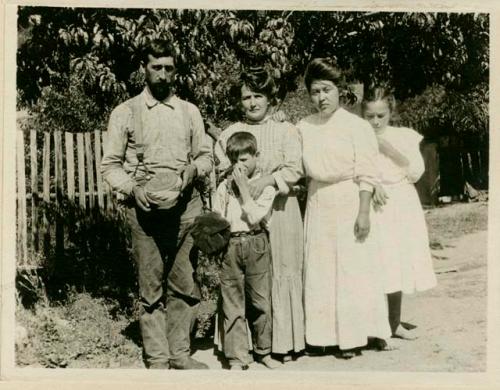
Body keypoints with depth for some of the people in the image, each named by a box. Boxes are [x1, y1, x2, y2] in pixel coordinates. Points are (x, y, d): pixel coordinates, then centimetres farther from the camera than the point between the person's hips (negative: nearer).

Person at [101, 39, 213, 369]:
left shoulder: (190, 111, 13)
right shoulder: (125, 113, 5)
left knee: (185, 285, 6)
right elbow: (110, 165, 4)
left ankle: (180, 354, 19)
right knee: (151, 288, 3)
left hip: (186, 206, 3)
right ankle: (157, 360, 13)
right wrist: (132, 189, -13)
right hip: (145, 209, -2)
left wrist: (194, 168, -6)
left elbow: (206, 156, 16)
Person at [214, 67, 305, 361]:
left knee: (283, 273, 2)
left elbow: (295, 169, -4)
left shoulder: (286, 131, 6)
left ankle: (285, 341, 12)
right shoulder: (230, 134, 10)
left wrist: (269, 179, -19)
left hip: (279, 211, -1)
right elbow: (222, 174, 9)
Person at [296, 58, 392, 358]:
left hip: (349, 202, -4)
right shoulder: (304, 127, 6)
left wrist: (363, 212, -14)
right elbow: (301, 169, 11)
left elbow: (367, 175, -9)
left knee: (352, 270, 1)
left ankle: (354, 336, 12)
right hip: (318, 204, 4)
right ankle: (329, 333, 17)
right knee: (321, 270, 7)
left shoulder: (357, 126, -6)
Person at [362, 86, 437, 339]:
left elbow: (416, 171, -1)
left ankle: (395, 322, 24)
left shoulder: (404, 136, 6)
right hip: (373, 207, -3)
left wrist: (389, 147, -9)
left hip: (402, 204, 3)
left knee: (399, 262, 10)